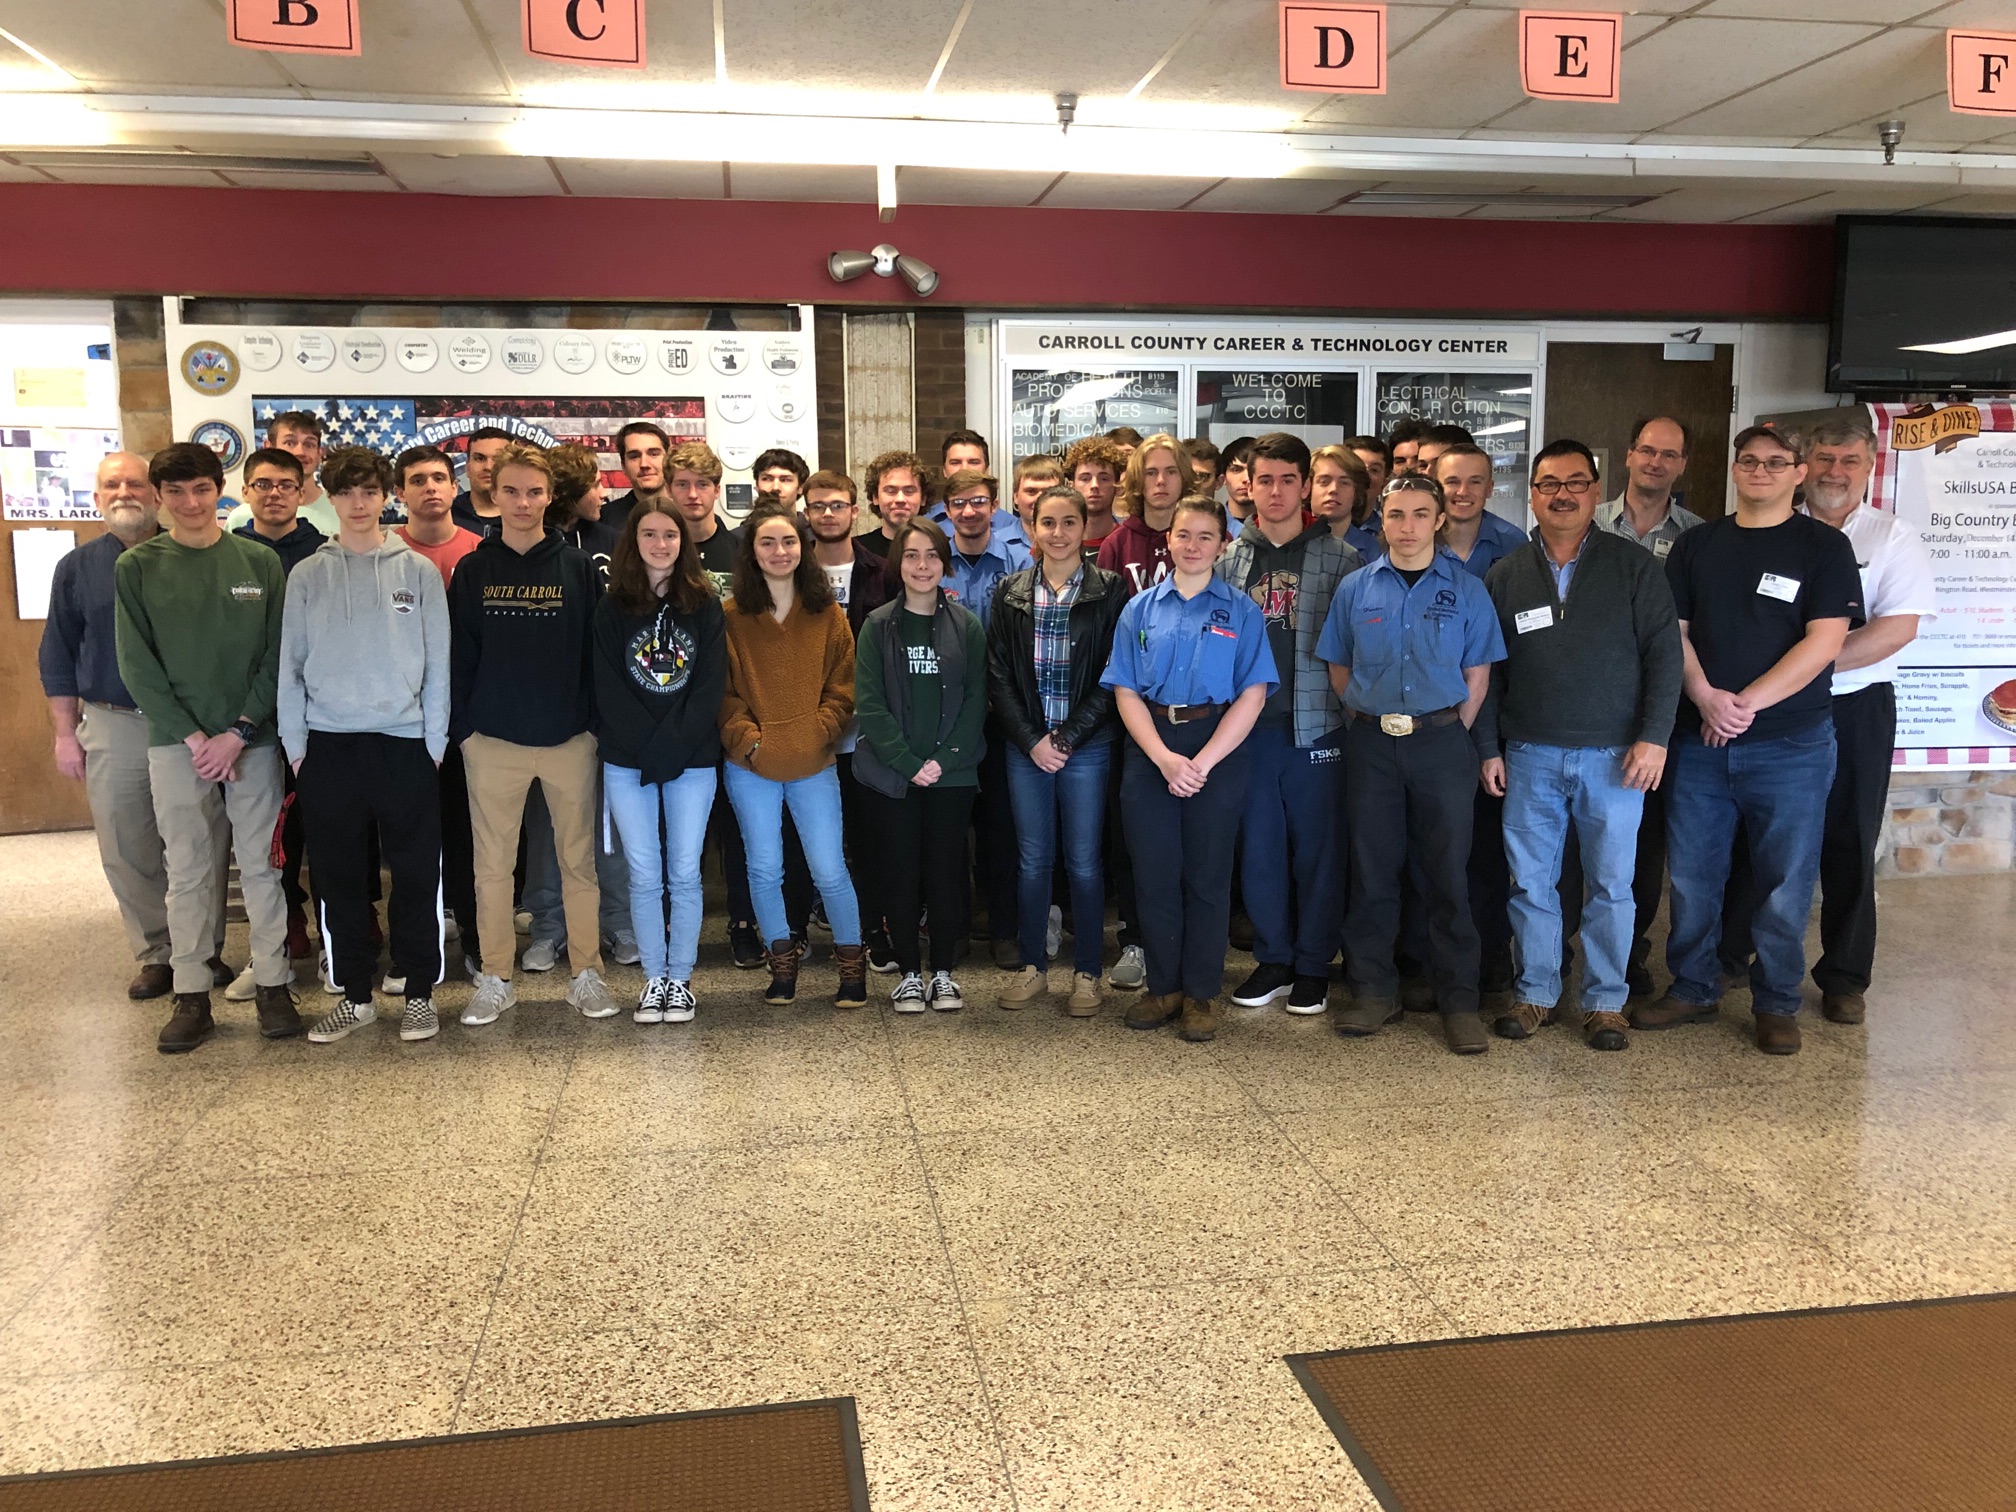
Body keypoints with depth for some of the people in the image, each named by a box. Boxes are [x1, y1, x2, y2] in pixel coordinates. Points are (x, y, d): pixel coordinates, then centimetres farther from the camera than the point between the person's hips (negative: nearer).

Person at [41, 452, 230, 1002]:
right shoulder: (77, 568, 6)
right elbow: (58, 657, 9)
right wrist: (66, 733, 4)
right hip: (113, 728, 2)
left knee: (202, 844, 4)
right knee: (128, 851, 6)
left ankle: (207, 950, 17)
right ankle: (155, 955, 19)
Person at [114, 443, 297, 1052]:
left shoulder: (260, 562, 2)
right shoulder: (136, 567, 2)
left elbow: (277, 658, 0)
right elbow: (137, 664, -1)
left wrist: (237, 733, -10)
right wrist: (194, 736, -10)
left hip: (252, 738, 0)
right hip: (176, 743, 0)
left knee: (261, 864, 4)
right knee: (188, 870, 5)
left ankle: (272, 983, 14)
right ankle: (192, 995, 13)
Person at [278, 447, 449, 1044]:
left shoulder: (419, 570, 3)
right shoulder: (308, 576, 7)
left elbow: (438, 662, 2)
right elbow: (291, 665, 7)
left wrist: (435, 742, -3)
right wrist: (296, 745, 2)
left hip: (405, 743, -2)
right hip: (328, 746, 2)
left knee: (416, 875, 3)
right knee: (340, 877, 8)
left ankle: (419, 990, 14)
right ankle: (355, 994, 19)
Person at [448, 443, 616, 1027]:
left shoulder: (577, 567, 3)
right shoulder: (473, 570, 5)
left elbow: (594, 649, 3)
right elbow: (459, 654, 5)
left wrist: (596, 721, -2)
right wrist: (461, 727, -1)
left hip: (570, 738, 0)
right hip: (492, 740, 1)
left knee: (578, 858, 5)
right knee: (493, 863, 6)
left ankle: (587, 972, 16)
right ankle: (495, 979, 17)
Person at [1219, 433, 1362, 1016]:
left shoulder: (1340, 559, 2)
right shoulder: (1230, 560, 9)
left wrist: (1352, 707, -6)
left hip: (1316, 726, -2)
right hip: (1249, 726, 2)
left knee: (1318, 847, 4)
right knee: (1257, 846, 8)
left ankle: (1313, 966, 17)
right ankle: (1272, 959, 21)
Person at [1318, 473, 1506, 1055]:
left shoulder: (1467, 591, 2)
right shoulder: (1356, 589, 5)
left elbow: (1477, 677, 3)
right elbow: (1339, 669, 10)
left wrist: (1448, 735, -3)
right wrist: (1371, 720, 2)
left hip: (1441, 741, -1)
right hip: (1371, 742, 1)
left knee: (1448, 871, 1)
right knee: (1371, 869, 7)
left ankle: (1459, 1000, 10)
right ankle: (1374, 990, 18)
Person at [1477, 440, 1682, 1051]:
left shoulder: (1635, 568, 2)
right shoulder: (1505, 576, 8)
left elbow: (1663, 653, -1)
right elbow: (1488, 670, 10)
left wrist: (1653, 736, -9)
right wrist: (1490, 748, 6)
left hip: (1614, 754, -2)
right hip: (1529, 755, 2)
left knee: (1611, 884, 4)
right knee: (1531, 882, 6)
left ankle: (1605, 1001, 16)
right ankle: (1536, 993, 20)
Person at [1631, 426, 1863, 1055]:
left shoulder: (1823, 546, 0)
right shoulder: (1696, 544, 10)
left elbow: (1823, 642, -9)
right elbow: (1674, 630, 6)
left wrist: (1745, 704, -15)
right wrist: (1706, 697, -11)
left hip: (1791, 744, -3)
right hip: (1700, 741, 3)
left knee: (1785, 883, 3)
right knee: (1691, 875, 8)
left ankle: (1776, 1004, 19)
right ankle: (1692, 989, 24)